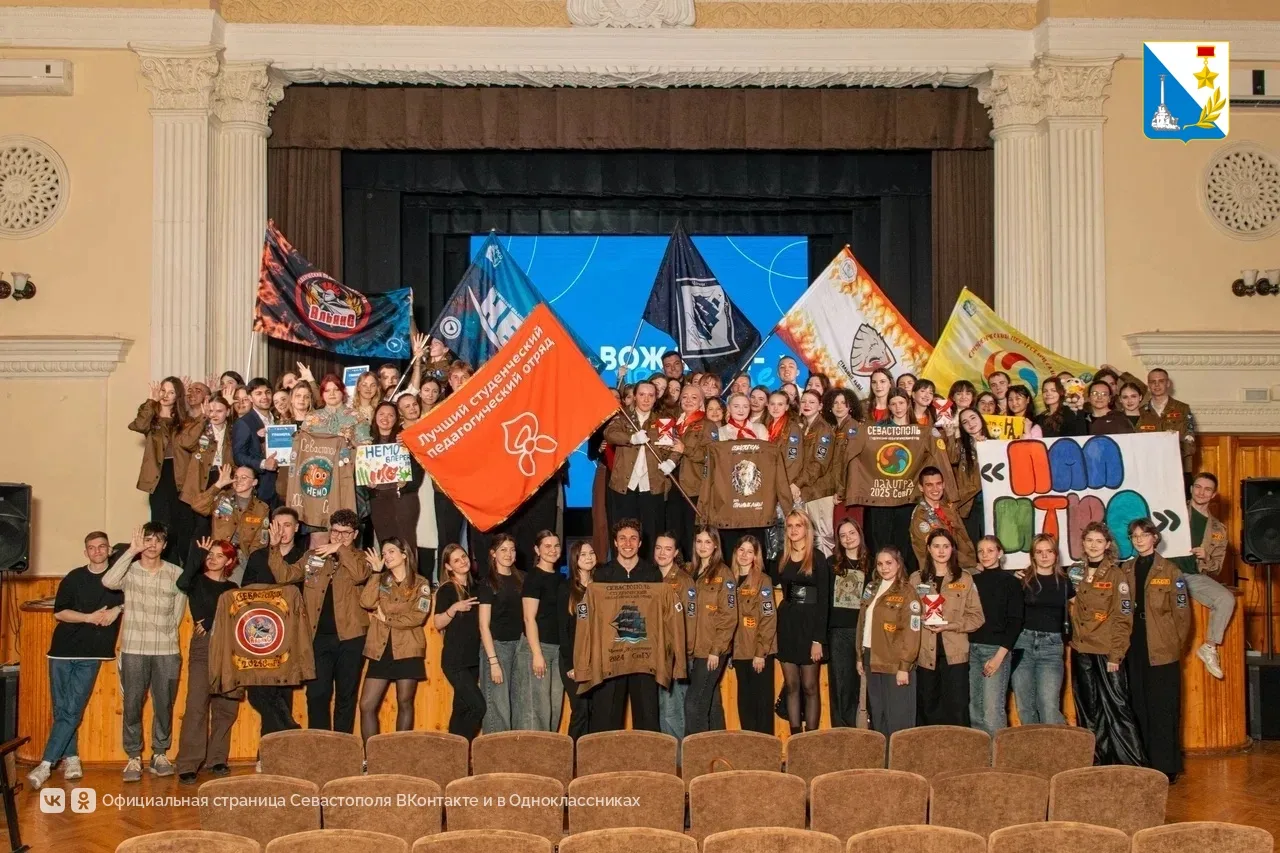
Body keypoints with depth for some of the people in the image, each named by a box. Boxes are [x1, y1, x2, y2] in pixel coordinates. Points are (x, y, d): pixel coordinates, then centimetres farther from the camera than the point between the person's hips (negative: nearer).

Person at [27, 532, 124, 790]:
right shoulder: (73, 578, 4)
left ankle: (46, 764, -9)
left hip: (91, 655, -1)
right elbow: (59, 613, -2)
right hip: (63, 650, 2)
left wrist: (117, 610, -8)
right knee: (61, 709, 3)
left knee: (71, 711, -9)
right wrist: (90, 617, -14)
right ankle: (71, 759, 13)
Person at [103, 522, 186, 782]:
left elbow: (177, 616, 7)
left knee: (164, 705, 6)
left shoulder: (176, 574, 4)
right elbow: (108, 582, -21)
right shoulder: (129, 570, 2)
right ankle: (134, 758, 13)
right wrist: (131, 551, -19)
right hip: (134, 650, -1)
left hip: (167, 650, 1)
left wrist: (166, 637, 0)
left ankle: (159, 755, 19)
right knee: (132, 705, 2)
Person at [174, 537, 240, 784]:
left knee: (226, 707, 4)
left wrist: (212, 623, -7)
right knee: (196, 706, -12)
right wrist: (199, 553, -15)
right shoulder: (197, 581, 5)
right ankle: (188, 765, -11)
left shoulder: (232, 588, 15)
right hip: (202, 647, -4)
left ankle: (217, 759, 16)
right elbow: (182, 582, -18)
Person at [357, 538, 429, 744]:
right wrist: (376, 571, -4)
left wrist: (386, 618, -7)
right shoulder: (381, 581, 12)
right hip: (381, 651, 3)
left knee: (404, 704, 4)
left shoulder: (420, 584, 3)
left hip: (407, 651, -3)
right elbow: (366, 602, -7)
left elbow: (417, 617, -10)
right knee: (366, 706, -3)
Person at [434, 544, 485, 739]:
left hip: (473, 659, 7)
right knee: (478, 706, -14)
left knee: (462, 710, 9)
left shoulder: (474, 586, 12)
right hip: (454, 660, -6)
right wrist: (454, 608, -27)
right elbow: (437, 624, -13)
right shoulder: (446, 589, -7)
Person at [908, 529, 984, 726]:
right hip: (925, 654, 1)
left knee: (957, 710, -2)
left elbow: (977, 617, 1)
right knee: (927, 709, 7)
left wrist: (950, 626, -12)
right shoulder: (916, 579, 10)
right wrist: (922, 620, -14)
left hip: (955, 654, -1)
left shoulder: (965, 579, 6)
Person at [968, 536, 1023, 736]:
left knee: (993, 710, -12)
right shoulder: (972, 580, 14)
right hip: (972, 649, 5)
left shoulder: (1010, 581, 1)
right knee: (974, 710, 5)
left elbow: (1015, 621, -4)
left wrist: (1000, 655, -11)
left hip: (996, 649, -5)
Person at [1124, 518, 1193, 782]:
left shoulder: (1169, 571, -2)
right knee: (1140, 709, 8)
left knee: (1164, 710, -1)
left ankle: (1167, 767, 6)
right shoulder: (1124, 571, 9)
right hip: (1134, 651, 4)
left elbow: (1182, 612, -2)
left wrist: (1175, 644, -4)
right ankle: (1145, 766, 16)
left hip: (1162, 652, -4)